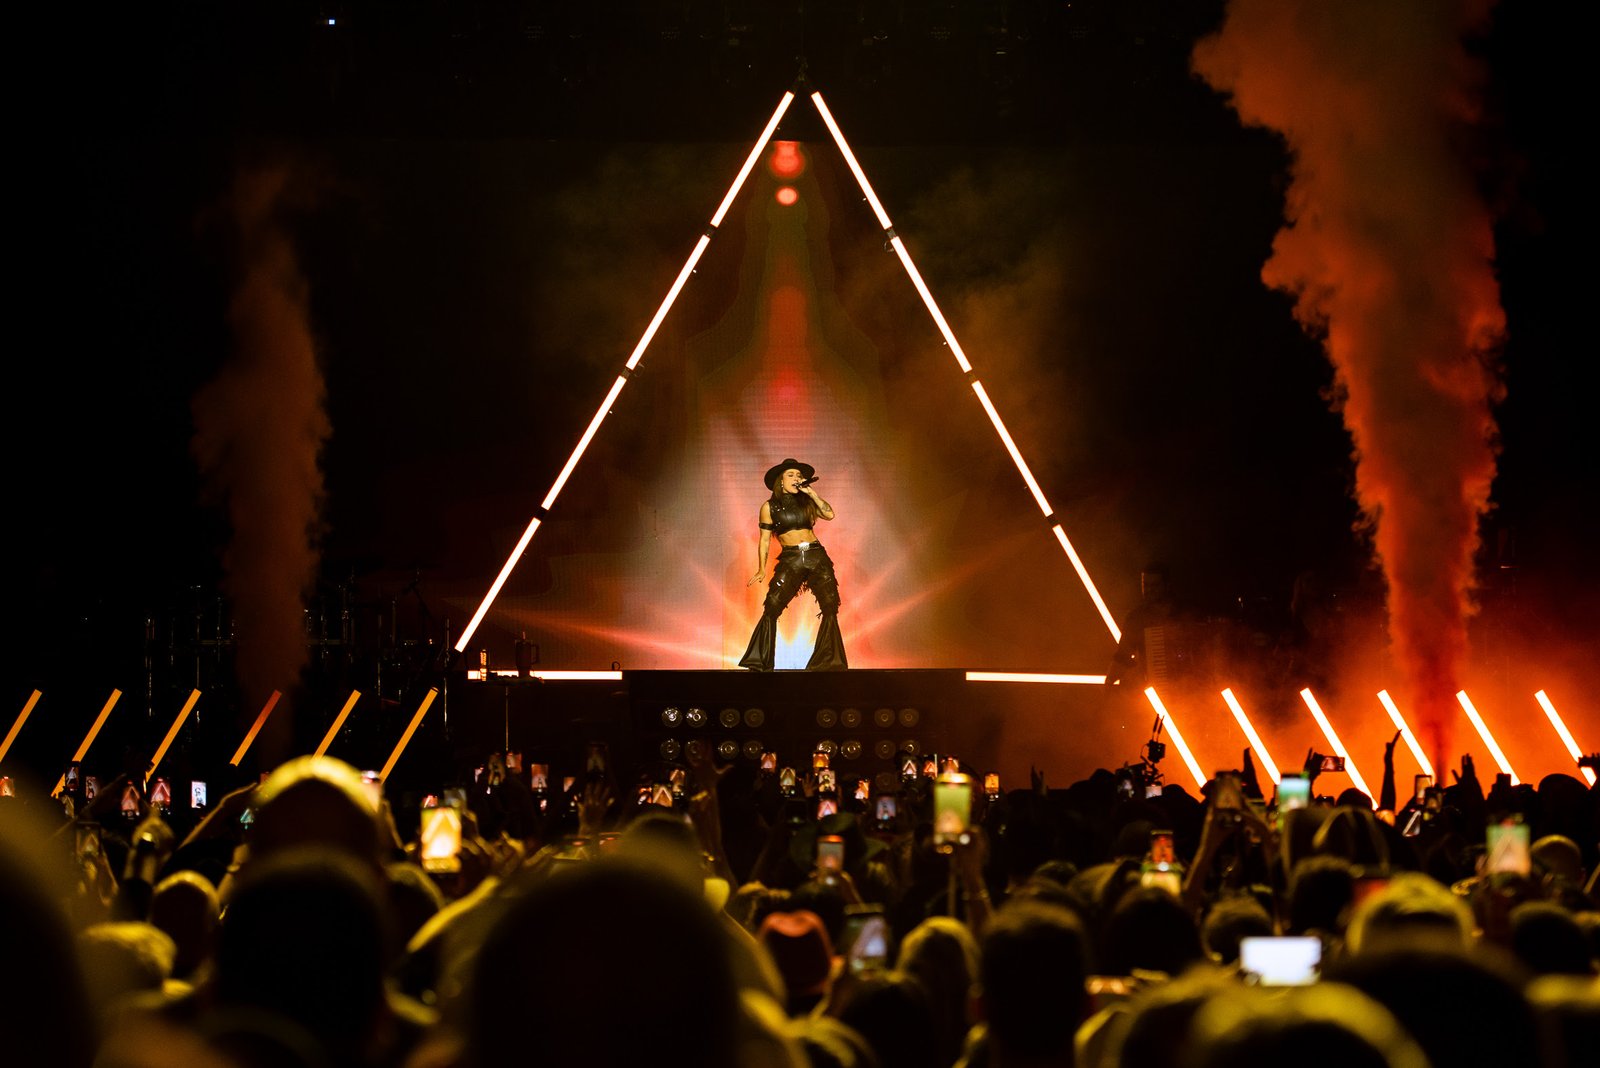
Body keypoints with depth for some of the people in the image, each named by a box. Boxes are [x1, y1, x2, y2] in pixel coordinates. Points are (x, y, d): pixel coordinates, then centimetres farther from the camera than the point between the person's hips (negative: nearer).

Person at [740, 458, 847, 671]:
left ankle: (829, 661, 0)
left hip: (816, 556, 3)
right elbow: (765, 540, 6)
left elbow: (829, 514, -2)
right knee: (772, 608, -16)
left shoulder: (806, 501, 14)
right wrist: (762, 570, -1)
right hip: (790, 560, -3)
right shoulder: (770, 506, 7)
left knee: (830, 606, -7)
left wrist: (811, 493, -3)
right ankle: (759, 662, -9)